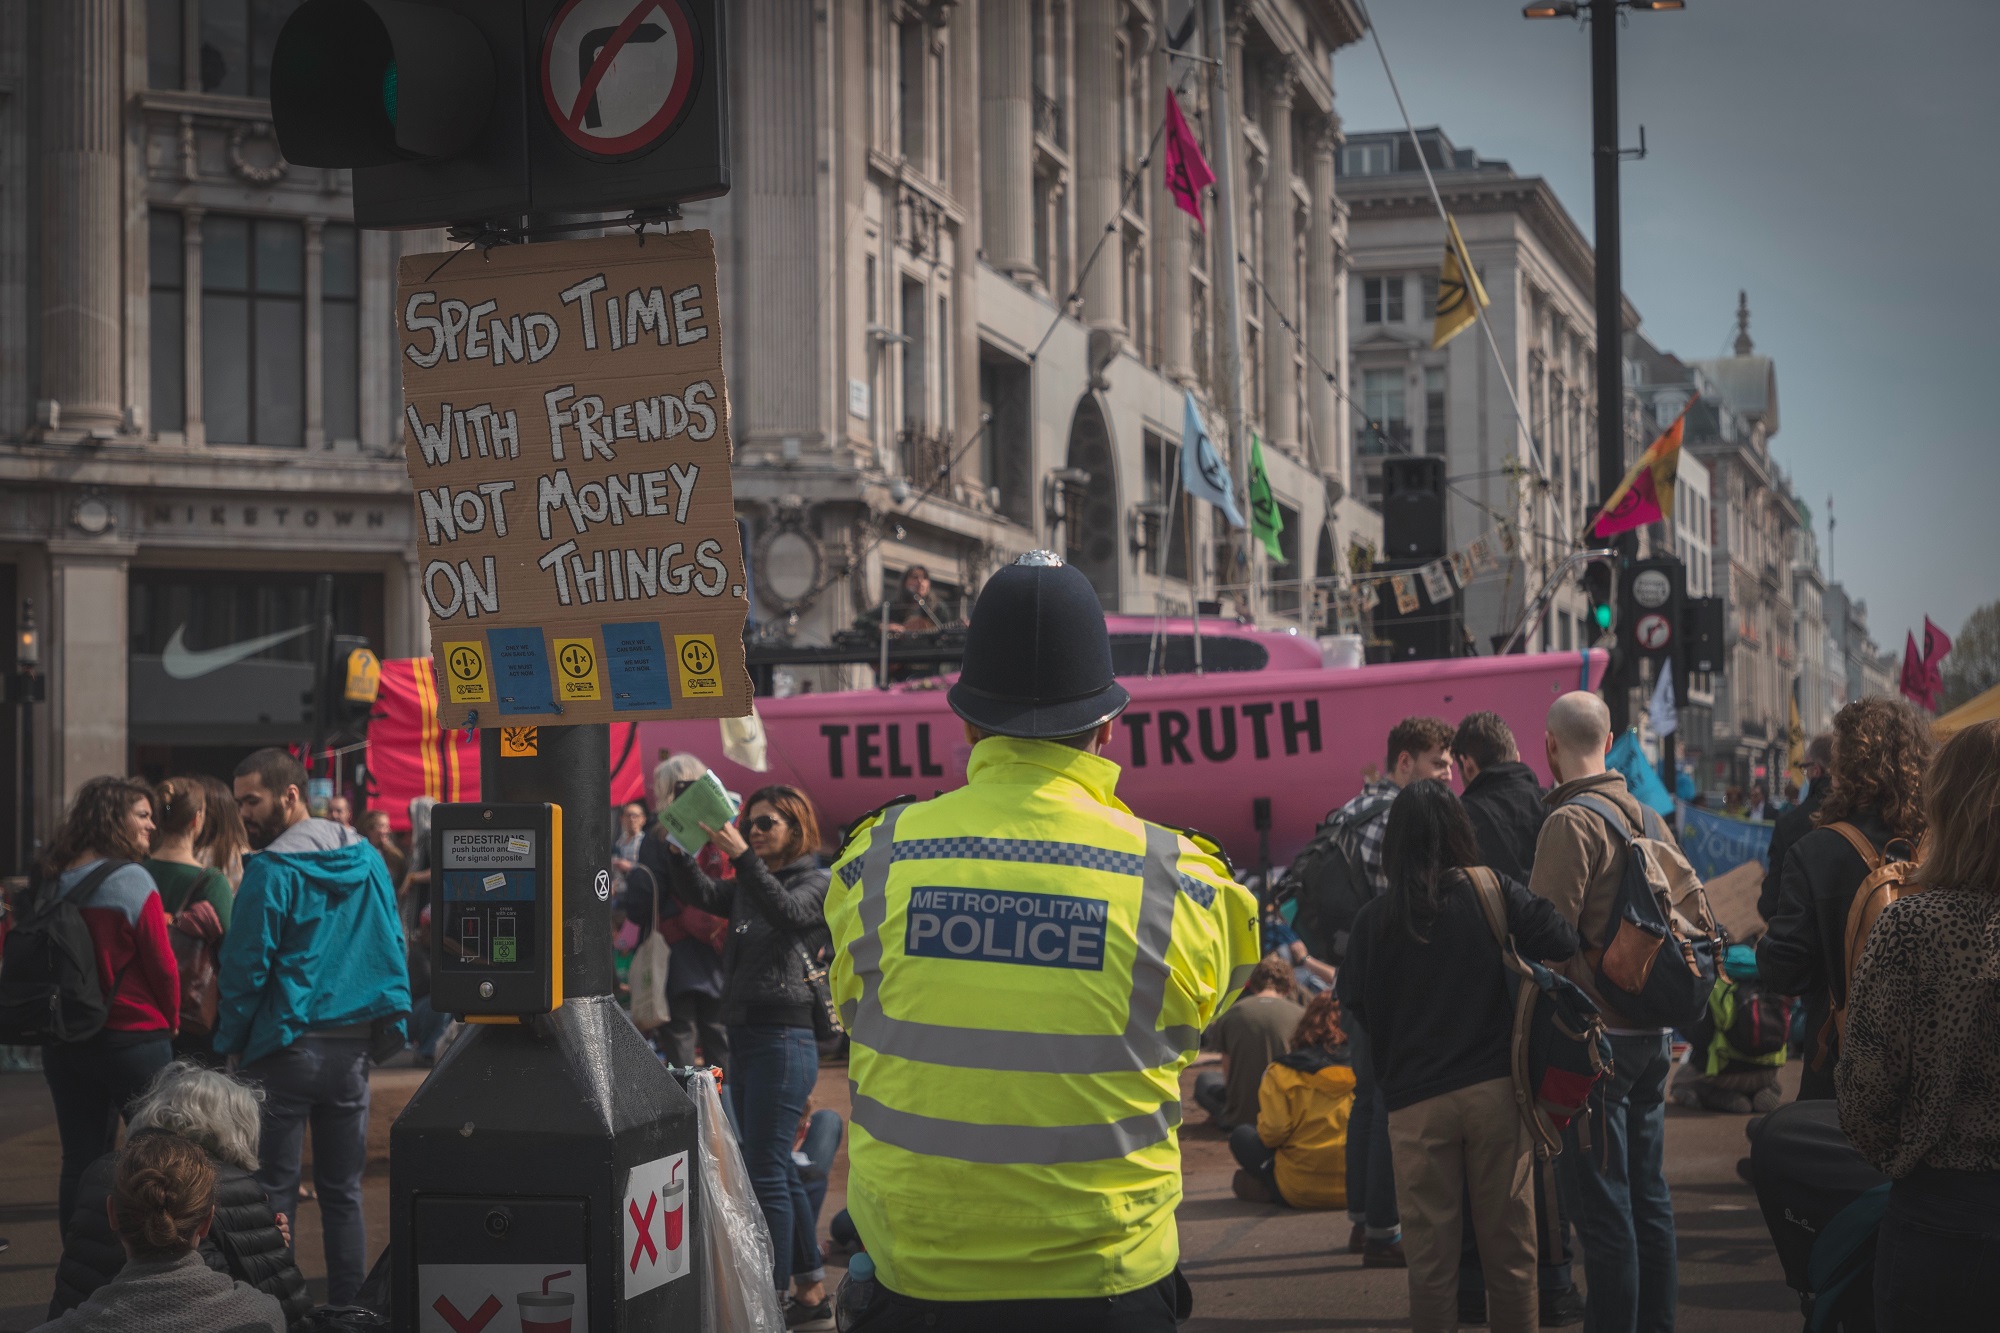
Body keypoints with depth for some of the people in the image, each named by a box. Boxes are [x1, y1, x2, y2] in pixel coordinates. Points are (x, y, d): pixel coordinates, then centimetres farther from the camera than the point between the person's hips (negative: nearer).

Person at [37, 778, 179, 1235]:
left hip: (64, 1040, 6)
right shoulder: (131, 881, -13)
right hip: (134, 1039, -5)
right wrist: (170, 1021, 6)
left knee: (80, 1162, 10)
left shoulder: (53, 883, 5)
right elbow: (162, 965, -12)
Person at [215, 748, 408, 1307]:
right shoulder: (367, 860, 7)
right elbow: (392, 949, 10)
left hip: (287, 1047, -5)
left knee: (273, 1190, 1)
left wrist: (230, 1042, -1)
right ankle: (348, 1305, 12)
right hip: (353, 1046, 5)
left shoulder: (271, 872, -11)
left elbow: (246, 967, -10)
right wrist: (389, 1020, 14)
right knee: (343, 1191, 11)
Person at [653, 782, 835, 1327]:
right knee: (778, 1171, 13)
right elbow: (698, 893, 5)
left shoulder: (816, 883, -4)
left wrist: (742, 855, -31)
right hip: (745, 1037, 8)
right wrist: (677, 846, -10)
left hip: (783, 1040, -8)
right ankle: (812, 1299, 22)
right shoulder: (747, 886, 17)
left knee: (766, 1174, -10)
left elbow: (785, 911, -23)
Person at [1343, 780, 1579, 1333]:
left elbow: (1357, 1006, -1)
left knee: (1431, 1257, 7)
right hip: (1495, 1088, 0)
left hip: (1416, 1103, 0)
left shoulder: (1375, 919, -2)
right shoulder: (1495, 893, -3)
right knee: (1508, 1246, 10)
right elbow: (1561, 942, -12)